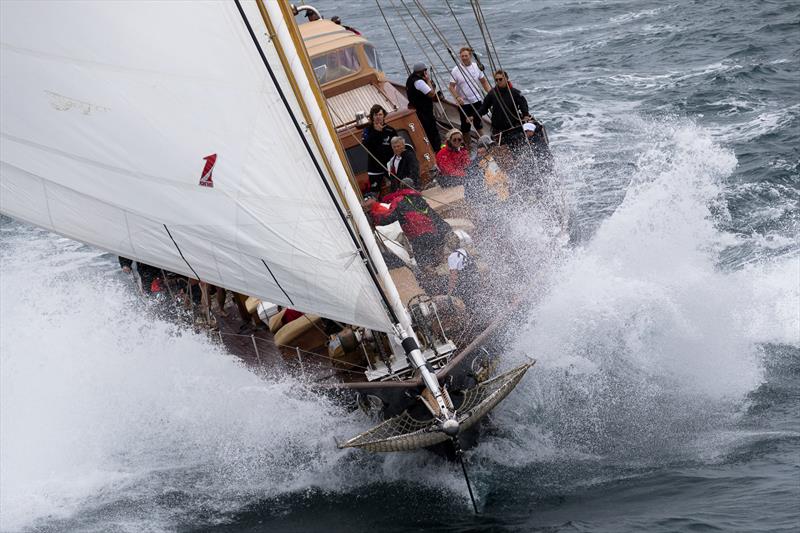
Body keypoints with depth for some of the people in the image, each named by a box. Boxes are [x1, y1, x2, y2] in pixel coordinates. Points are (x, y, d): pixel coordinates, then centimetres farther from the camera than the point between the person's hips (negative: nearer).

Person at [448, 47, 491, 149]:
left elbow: (484, 82, 8)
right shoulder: (455, 70, -8)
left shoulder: (477, 67, 0)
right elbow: (451, 86, -7)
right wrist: (457, 97, -23)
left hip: (477, 101, 2)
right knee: (465, 126, 8)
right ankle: (467, 146, 21)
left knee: (478, 124, 9)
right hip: (463, 103, -2)